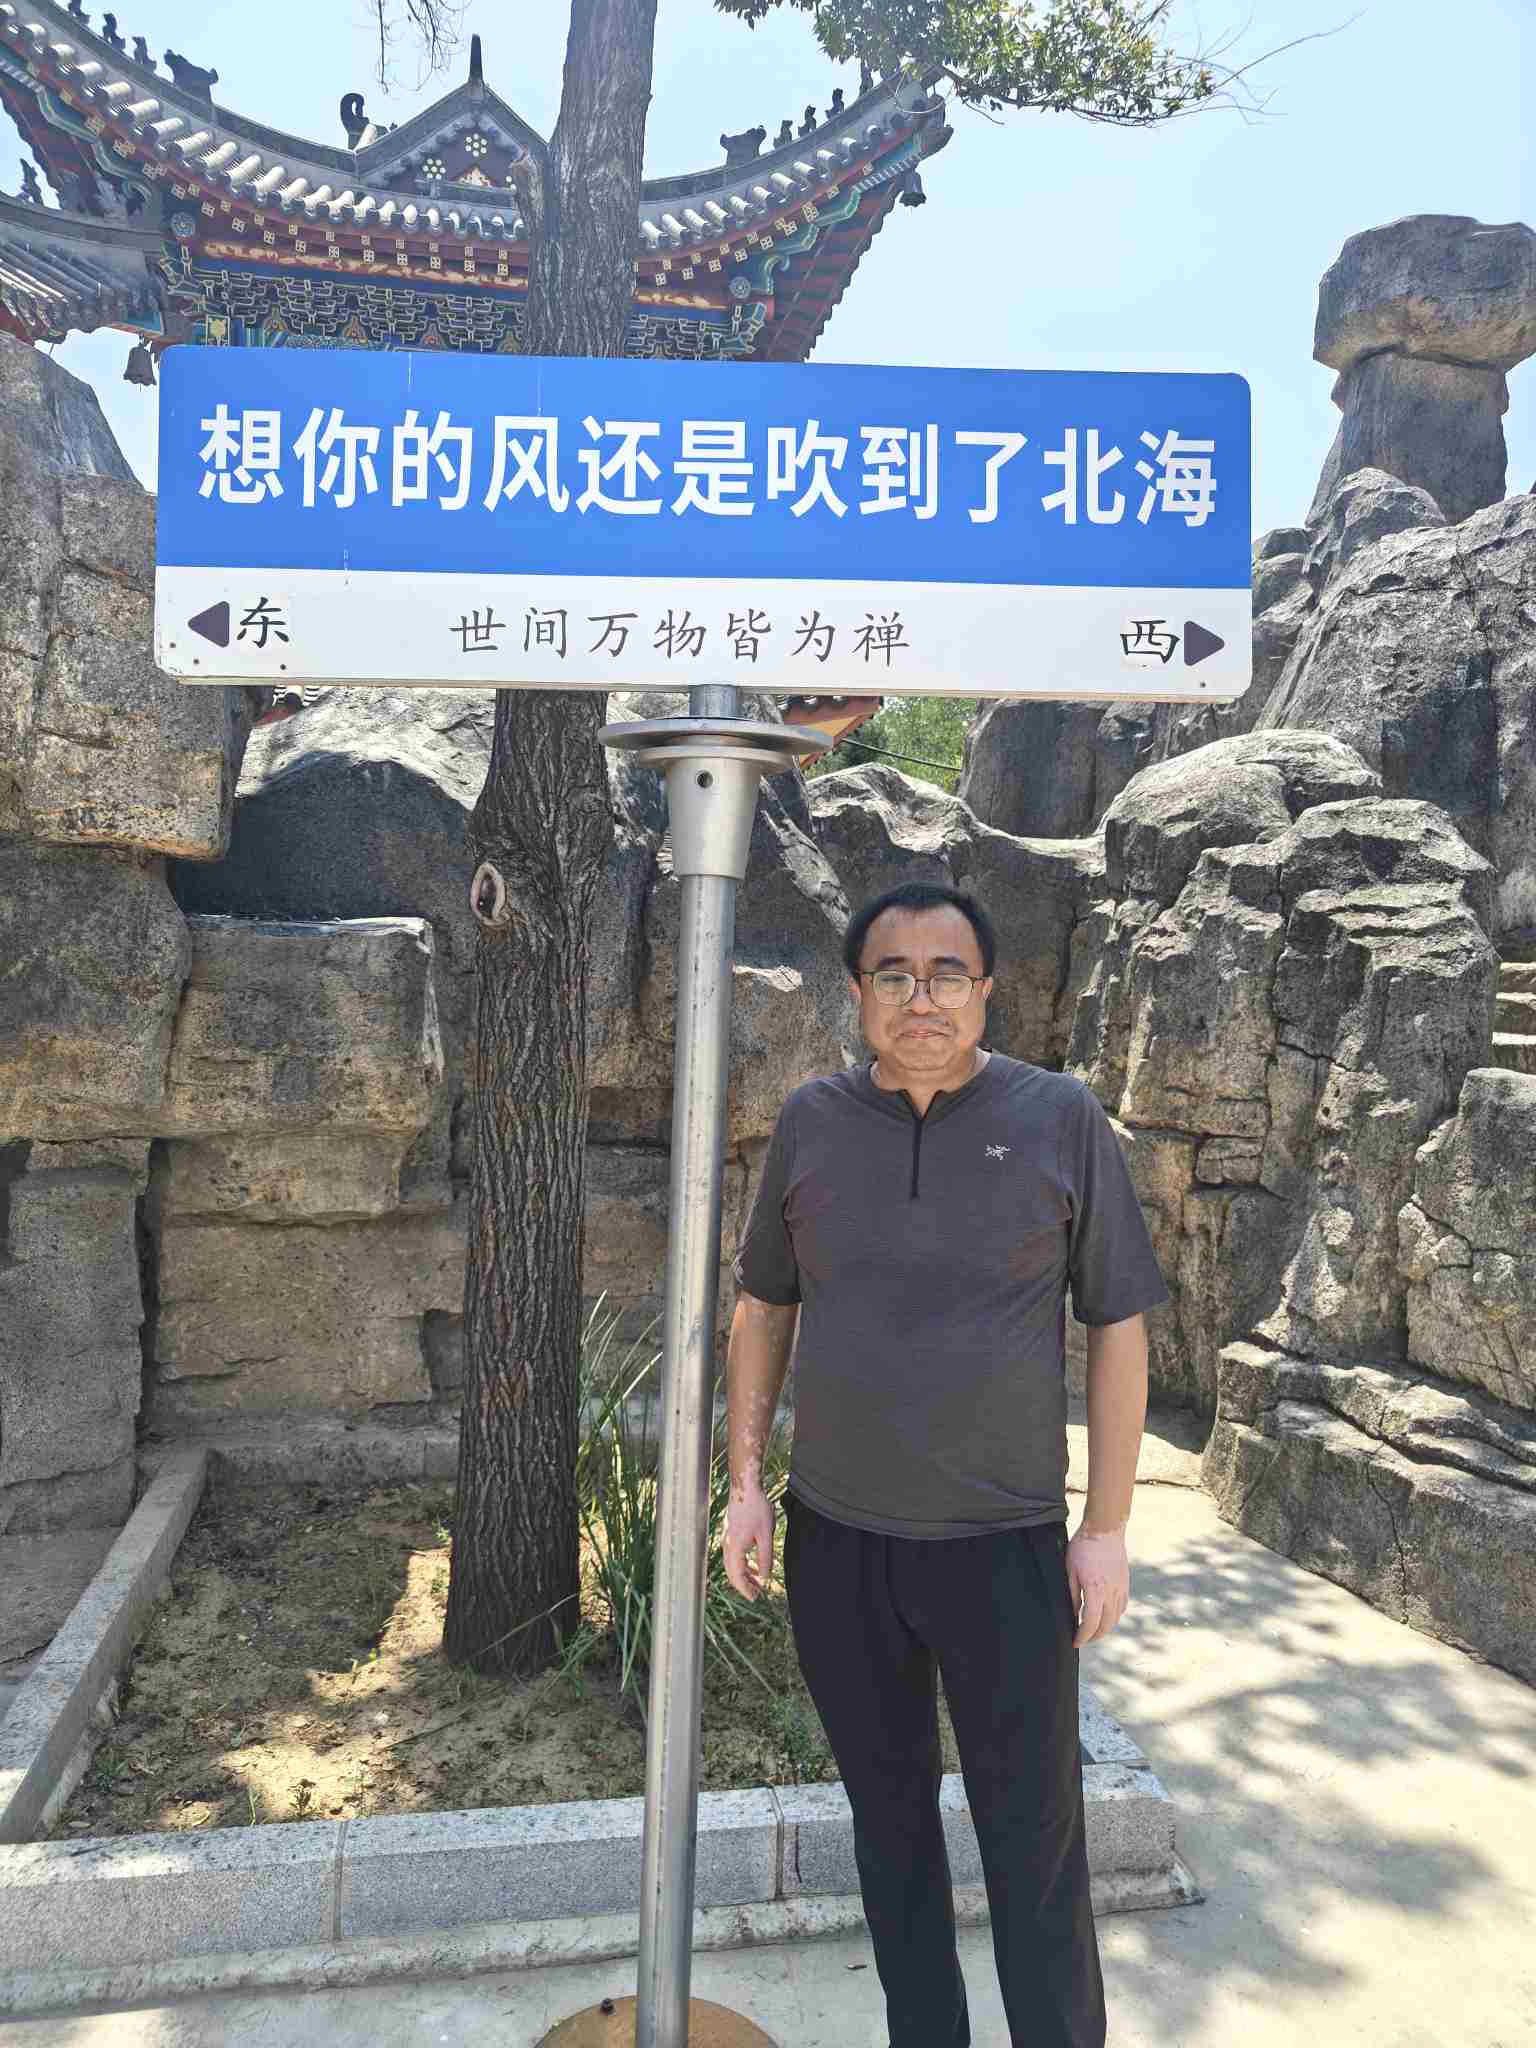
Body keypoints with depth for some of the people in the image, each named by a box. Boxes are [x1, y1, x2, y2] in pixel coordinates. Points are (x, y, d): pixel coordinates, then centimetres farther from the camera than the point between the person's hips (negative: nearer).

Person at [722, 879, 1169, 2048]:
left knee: (1034, 1842, 9)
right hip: (835, 1543, 3)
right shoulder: (812, 1122, -2)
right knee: (889, 1811, 20)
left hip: (1003, 1547, -2)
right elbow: (765, 1306, 7)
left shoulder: (1060, 1120, -8)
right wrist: (745, 1484, 3)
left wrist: (1108, 1528, -5)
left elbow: (1118, 1327, -4)